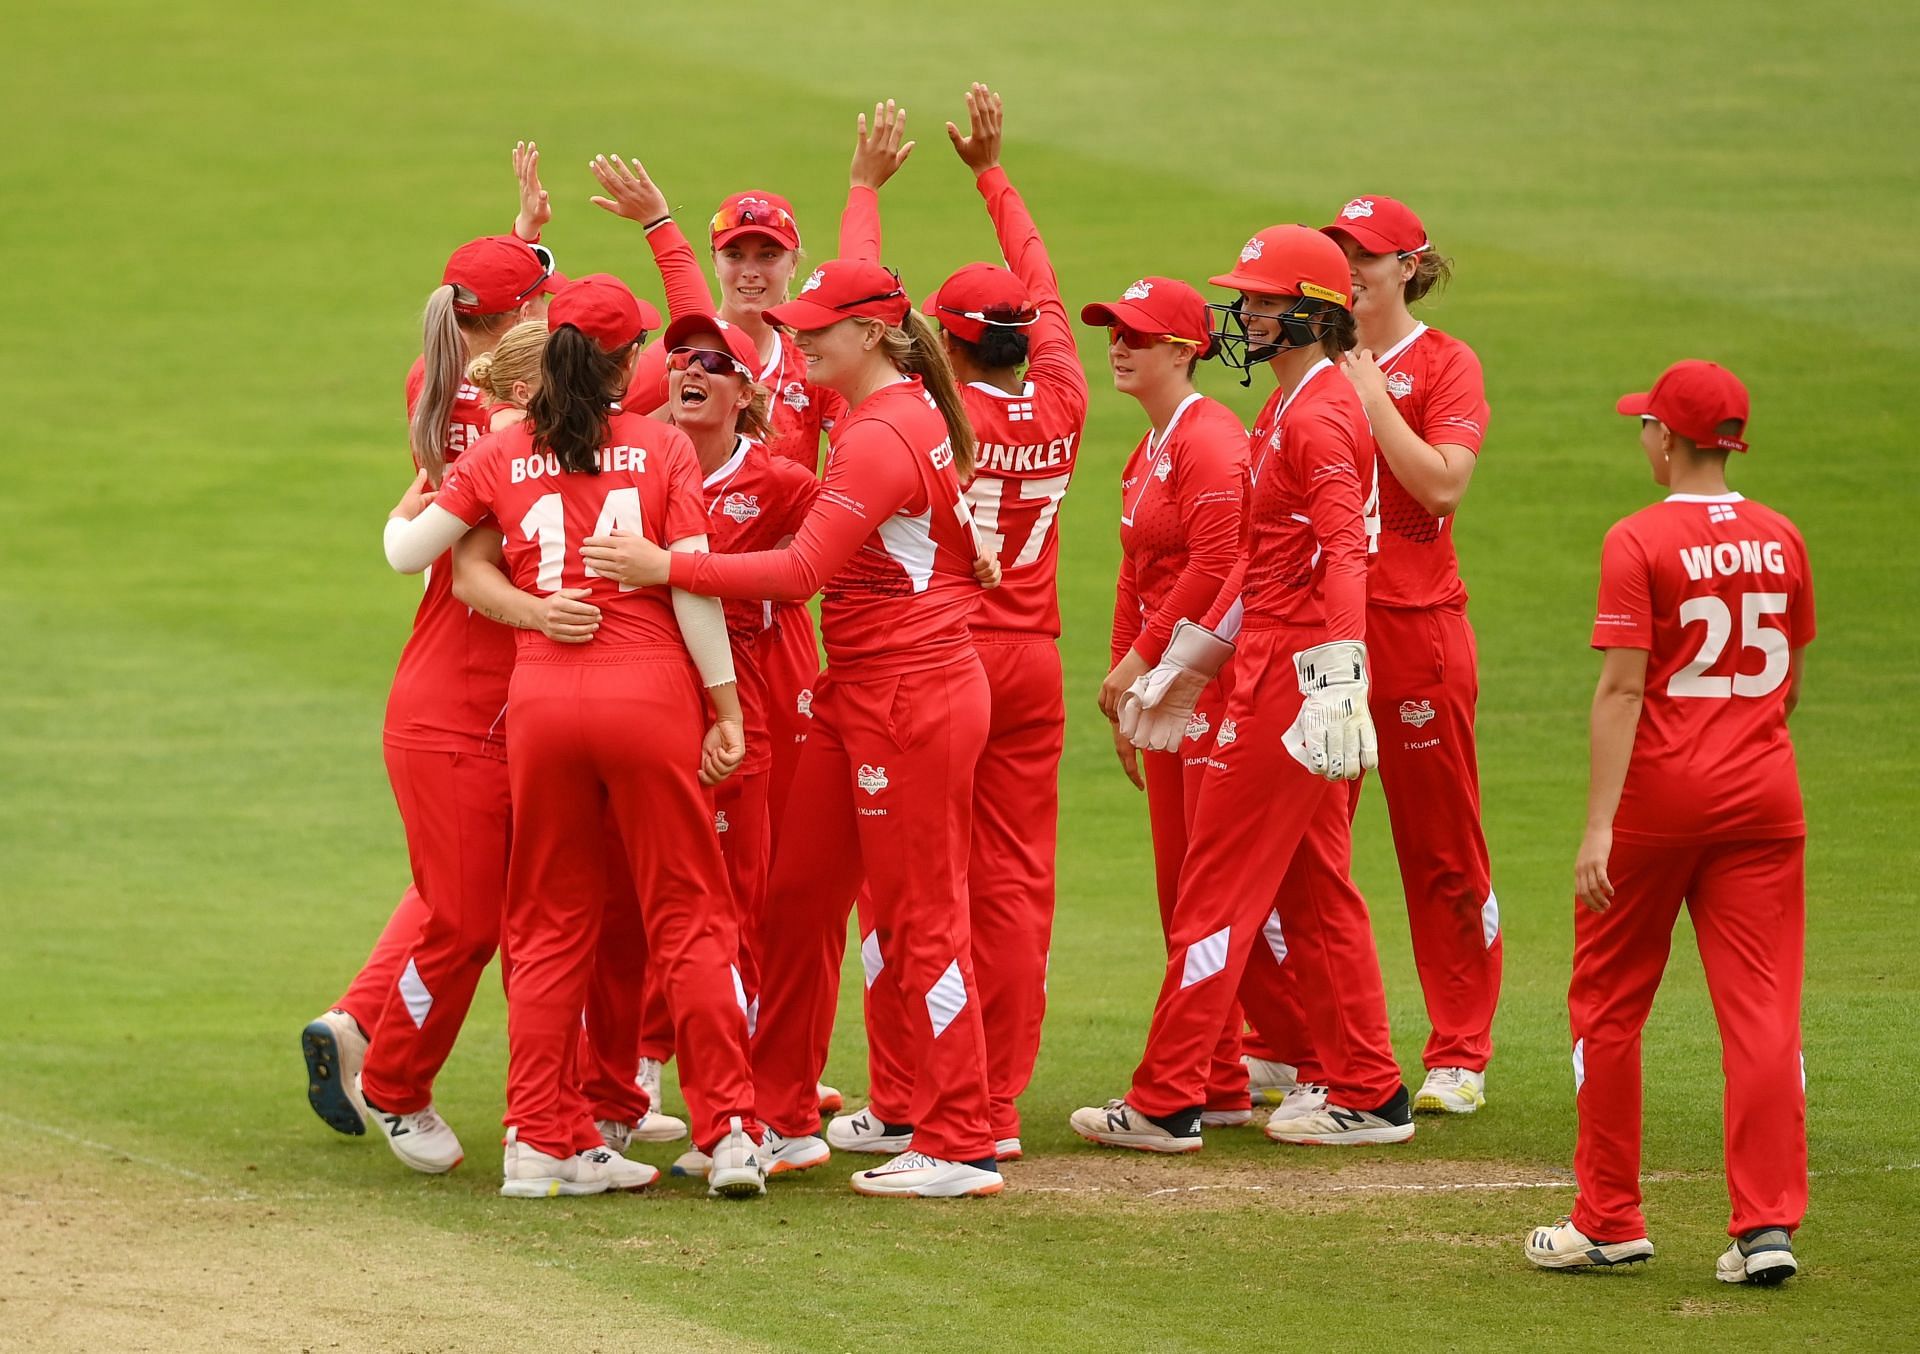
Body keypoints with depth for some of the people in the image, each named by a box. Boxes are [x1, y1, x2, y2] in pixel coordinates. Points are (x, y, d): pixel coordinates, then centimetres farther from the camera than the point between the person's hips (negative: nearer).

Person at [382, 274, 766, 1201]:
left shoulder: (502, 457, 5)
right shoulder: (663, 449, -1)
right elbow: (693, 583, -6)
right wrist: (725, 707, -1)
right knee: (688, 915, 5)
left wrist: (404, 512, 30)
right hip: (650, 696, -2)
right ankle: (729, 1133, 1)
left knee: (550, 924, 11)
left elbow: (408, 551, 6)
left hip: (542, 698, 2)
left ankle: (543, 1138, 9)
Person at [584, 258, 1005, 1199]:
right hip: (857, 697, 10)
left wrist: (668, 567, -27)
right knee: (798, 896, 11)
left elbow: (804, 571, -25)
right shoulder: (908, 413, 10)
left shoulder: (880, 438, -19)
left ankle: (958, 1148, -1)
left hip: (910, 698, -10)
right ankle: (783, 1120, 18)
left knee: (921, 917, -5)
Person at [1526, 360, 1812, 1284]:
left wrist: (1600, 825, -19)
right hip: (1762, 794, 4)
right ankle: (1768, 1225, -7)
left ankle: (1609, 1223, 14)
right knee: (1762, 1008, 1)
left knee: (1609, 1001, 10)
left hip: (1659, 793, -4)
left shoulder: (1640, 542, -11)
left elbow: (1622, 689, -17)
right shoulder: (1780, 540, 5)